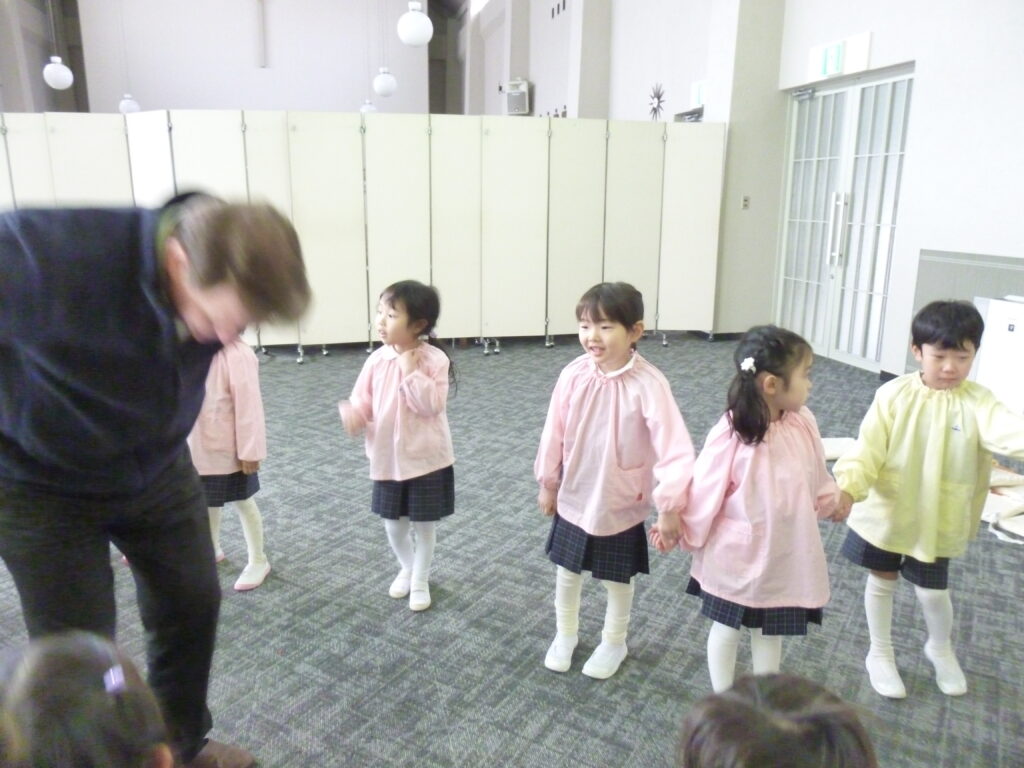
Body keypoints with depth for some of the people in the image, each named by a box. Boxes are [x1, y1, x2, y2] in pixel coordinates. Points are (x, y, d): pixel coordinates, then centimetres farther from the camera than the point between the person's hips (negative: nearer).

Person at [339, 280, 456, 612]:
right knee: (393, 524, 17)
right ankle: (407, 568, 45)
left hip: (426, 459, -3)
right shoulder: (377, 360, -4)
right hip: (388, 458, 4)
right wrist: (353, 415, -23)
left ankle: (421, 580, 35)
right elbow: (362, 400, -2)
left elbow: (432, 405, -23)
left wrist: (411, 372, -26)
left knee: (424, 524, 12)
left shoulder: (434, 360, -15)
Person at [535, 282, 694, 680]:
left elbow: (675, 448, -25)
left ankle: (614, 643, 44)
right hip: (573, 499, 3)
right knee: (566, 572, 21)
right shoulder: (574, 374, -12)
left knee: (618, 580, 18)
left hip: (621, 505, -3)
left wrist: (669, 505, -26)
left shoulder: (648, 384, -24)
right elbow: (555, 432, -2)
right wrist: (547, 482, 6)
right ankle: (565, 634, 47)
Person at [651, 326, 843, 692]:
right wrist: (680, 530, -7)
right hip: (737, 554, -4)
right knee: (727, 627, 17)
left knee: (771, 631, 22)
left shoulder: (803, 423, -9)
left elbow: (815, 477, 10)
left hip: (785, 553, 5)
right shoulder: (731, 433, -26)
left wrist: (832, 502, 23)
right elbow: (705, 489, -16)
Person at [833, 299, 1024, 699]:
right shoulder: (894, 394, -13)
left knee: (932, 590, 11)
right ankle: (880, 654, 38)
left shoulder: (976, 401, -12)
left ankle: (941, 649, 45)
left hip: (937, 518, 0)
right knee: (882, 580, 15)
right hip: (886, 511, 0)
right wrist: (847, 488, -32)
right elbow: (868, 449, -15)